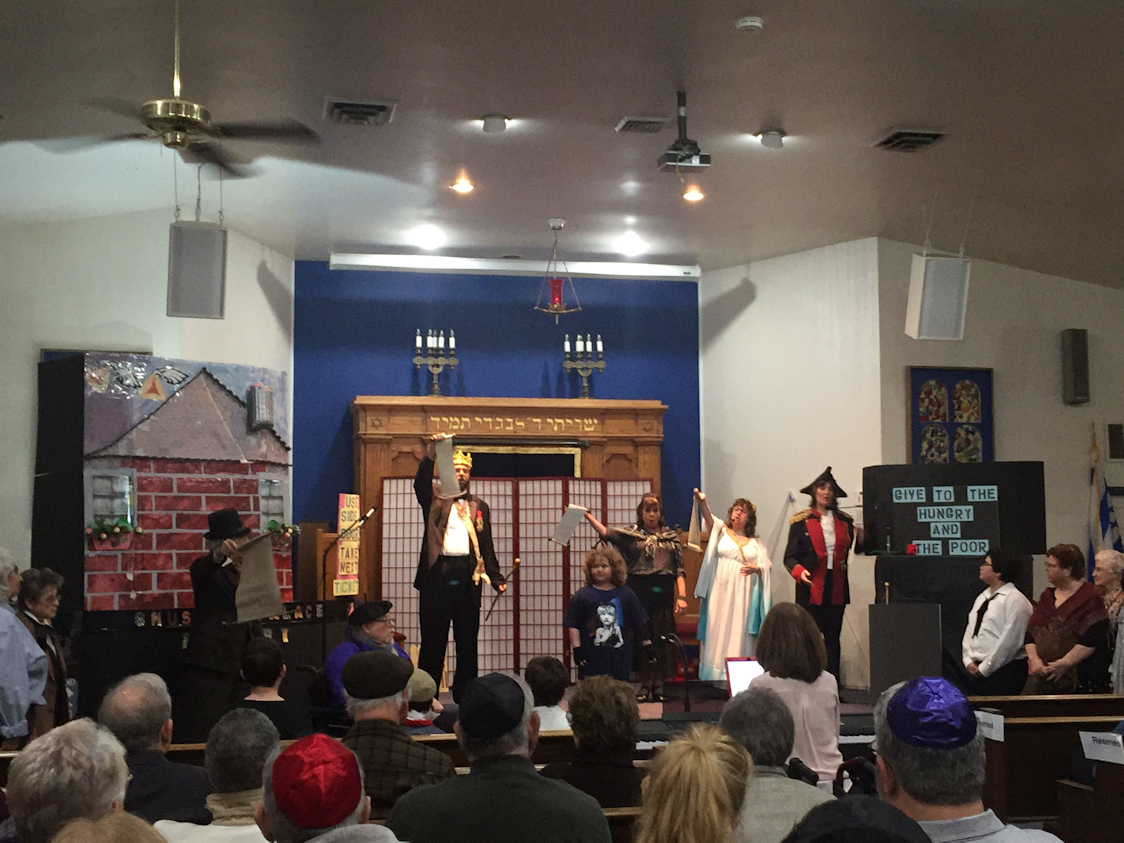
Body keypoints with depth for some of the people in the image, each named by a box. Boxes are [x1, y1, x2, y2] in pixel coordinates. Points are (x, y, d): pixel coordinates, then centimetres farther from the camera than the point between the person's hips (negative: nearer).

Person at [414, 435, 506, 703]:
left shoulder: (479, 507, 16)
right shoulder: (434, 501, 8)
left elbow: (486, 546, 14)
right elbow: (421, 483, -14)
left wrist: (496, 578, 4)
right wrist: (431, 454, -30)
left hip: (467, 578, 3)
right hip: (437, 575, -3)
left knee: (467, 642, 7)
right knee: (433, 641, 1)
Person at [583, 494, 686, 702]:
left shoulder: (672, 537, 11)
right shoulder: (630, 535, 7)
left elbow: (679, 569, 6)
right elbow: (606, 533, -9)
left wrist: (682, 596, -4)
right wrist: (587, 516, -22)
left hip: (663, 593, 1)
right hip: (639, 591, -1)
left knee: (661, 638, 1)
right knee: (641, 637, 0)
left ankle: (658, 685, 10)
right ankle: (645, 684, 8)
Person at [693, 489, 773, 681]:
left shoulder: (755, 542, 15)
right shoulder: (721, 531, 9)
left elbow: (767, 566, 11)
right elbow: (709, 518, -12)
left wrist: (756, 568, -12)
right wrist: (702, 502, -32)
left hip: (744, 594, 1)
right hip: (721, 591, -1)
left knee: (739, 632, -1)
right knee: (718, 630, -4)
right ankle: (715, 673, -2)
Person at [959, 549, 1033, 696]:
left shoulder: (1014, 600, -11)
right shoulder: (983, 597, 15)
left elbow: (1009, 641, -16)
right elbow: (970, 630, 16)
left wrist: (984, 669, -13)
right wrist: (968, 661, 2)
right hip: (977, 671, 8)